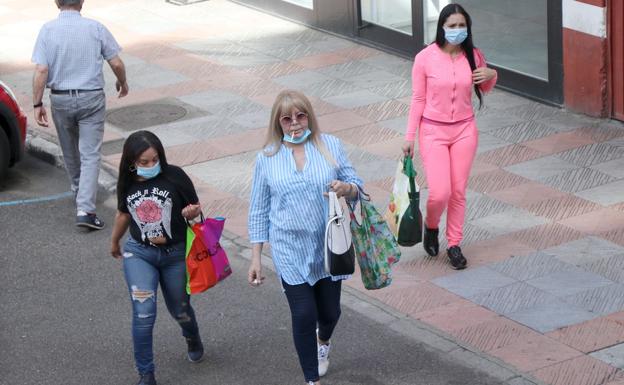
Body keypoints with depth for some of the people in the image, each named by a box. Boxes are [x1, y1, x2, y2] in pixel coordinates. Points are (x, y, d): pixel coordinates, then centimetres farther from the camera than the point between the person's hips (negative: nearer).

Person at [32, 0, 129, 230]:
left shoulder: (48, 30, -8)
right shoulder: (96, 29, -8)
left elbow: (41, 70, -13)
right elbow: (116, 64, -4)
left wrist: (37, 104, -7)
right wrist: (122, 82, 16)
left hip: (60, 99, 2)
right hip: (91, 98, -2)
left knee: (70, 152, 22)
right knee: (90, 155, -2)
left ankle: (79, 191, 43)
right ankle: (85, 209, -13)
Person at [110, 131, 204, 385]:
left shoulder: (174, 176, -15)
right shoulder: (127, 184, -6)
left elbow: (195, 207, -4)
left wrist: (191, 212, -28)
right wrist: (114, 242, 28)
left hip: (176, 253, -1)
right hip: (139, 253, 1)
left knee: (179, 309, 17)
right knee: (143, 313, -14)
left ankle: (193, 338, 53)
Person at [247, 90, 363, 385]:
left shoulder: (330, 145, -1)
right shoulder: (267, 158, -1)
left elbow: (356, 184, 4)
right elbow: (259, 211, 4)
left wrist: (346, 188, -21)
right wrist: (255, 258, 2)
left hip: (329, 247, 2)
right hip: (291, 251, -1)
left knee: (330, 311, 14)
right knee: (304, 315, -7)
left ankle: (322, 341, 51)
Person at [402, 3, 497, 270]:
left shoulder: (473, 56, -3)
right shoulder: (425, 58, -12)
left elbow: (485, 89, 14)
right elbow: (418, 99, -4)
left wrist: (492, 75, -9)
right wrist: (410, 137, -4)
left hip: (464, 130, 3)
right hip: (433, 131, -3)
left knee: (458, 192, 7)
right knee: (440, 193, -10)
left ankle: (454, 245, 23)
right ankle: (431, 226, 23)